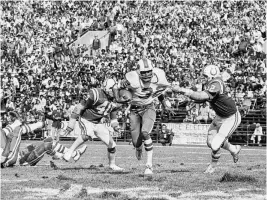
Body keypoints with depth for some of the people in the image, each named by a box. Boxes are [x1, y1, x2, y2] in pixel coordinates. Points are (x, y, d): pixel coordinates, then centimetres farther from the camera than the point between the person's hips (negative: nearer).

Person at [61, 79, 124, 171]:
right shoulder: (96, 95, -24)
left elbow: (113, 116, 16)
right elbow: (79, 107, -19)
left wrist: (115, 125, -6)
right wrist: (70, 125, -18)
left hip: (97, 123, 7)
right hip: (85, 120, -6)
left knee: (111, 144, 2)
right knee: (88, 134, -39)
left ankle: (112, 164, 24)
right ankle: (70, 151, -28)